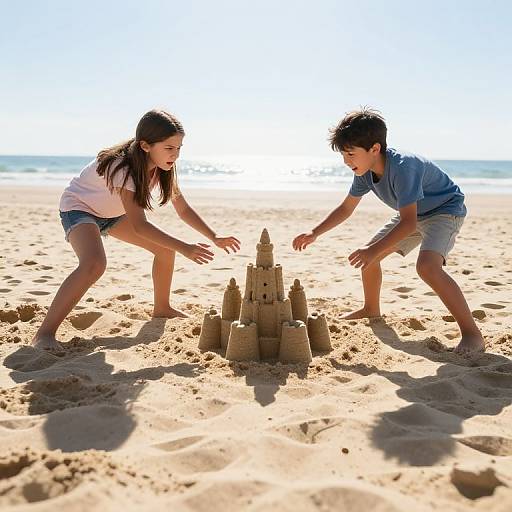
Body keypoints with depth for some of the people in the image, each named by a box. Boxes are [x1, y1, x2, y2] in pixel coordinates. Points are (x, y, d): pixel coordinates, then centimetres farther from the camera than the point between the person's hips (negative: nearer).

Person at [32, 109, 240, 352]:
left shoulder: (163, 167, -13)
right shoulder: (123, 167, -36)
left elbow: (183, 209, -5)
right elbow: (139, 225, -39)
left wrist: (215, 238, -15)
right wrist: (184, 248, -43)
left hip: (113, 212, 8)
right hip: (78, 207, -8)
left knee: (165, 247, 2)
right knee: (94, 264, -34)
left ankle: (162, 309, 23)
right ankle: (44, 333, -26)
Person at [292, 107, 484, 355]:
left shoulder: (403, 167, -36)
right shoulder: (365, 170, -10)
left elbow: (408, 222, -39)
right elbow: (346, 208, 3)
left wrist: (375, 249, -44)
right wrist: (314, 233, -6)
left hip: (445, 209, -9)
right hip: (412, 214, 9)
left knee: (427, 265, -33)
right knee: (367, 254, 11)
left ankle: (471, 332, -24)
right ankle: (371, 310, 35)